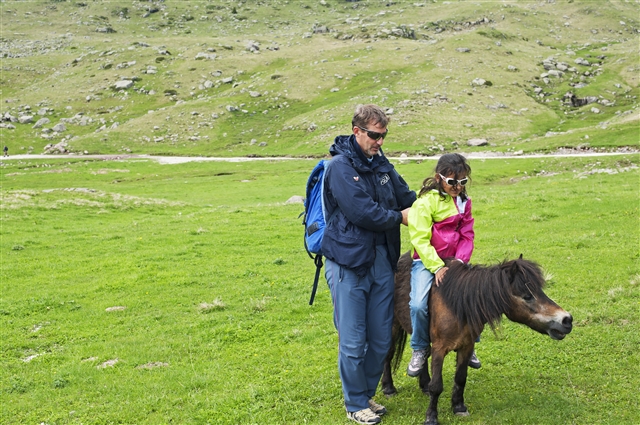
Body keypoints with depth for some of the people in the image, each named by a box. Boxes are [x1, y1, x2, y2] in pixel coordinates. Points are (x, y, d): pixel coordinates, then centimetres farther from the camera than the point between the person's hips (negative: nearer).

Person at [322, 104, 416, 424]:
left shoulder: (382, 164, 11)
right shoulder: (340, 166, -12)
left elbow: (405, 196, 18)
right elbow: (361, 211, -19)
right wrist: (398, 217, -7)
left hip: (382, 260, 7)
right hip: (348, 263, -7)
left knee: (381, 339, 13)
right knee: (353, 341, 2)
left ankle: (367, 394, 31)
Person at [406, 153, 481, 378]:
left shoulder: (464, 201, 8)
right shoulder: (426, 201, -11)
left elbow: (467, 236, 7)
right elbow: (420, 239, -15)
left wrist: (460, 260, -10)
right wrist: (437, 266, -21)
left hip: (454, 261, 5)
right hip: (427, 261, -5)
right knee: (418, 305, -23)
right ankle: (420, 349, 3)